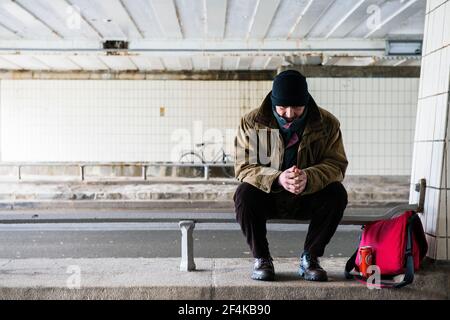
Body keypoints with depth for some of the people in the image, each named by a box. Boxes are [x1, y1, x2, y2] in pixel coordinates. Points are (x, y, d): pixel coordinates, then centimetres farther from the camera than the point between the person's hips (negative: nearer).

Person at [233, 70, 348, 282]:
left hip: (308, 198, 1)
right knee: (244, 194, -31)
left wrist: (308, 177, -38)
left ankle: (310, 258, -10)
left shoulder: (327, 123, -9)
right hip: (267, 197, -1)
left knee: (337, 194, -27)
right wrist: (277, 179, -36)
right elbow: (243, 167, -16)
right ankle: (261, 258, -11)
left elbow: (337, 164, -15)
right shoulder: (252, 122, -12)